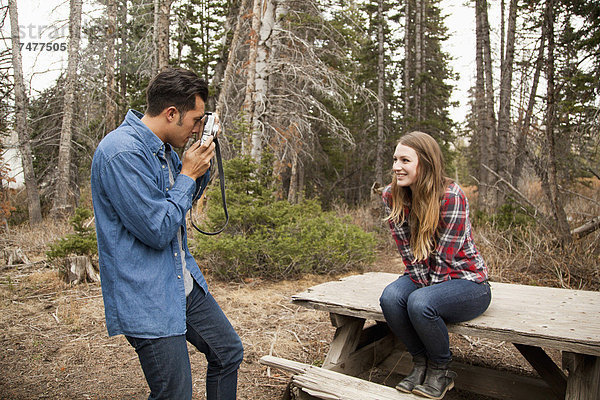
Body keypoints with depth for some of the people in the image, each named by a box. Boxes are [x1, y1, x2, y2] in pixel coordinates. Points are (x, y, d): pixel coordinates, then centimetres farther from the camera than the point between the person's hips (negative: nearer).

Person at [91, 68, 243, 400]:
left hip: (184, 284, 9)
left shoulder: (162, 148, 7)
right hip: (147, 300, -9)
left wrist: (201, 166, 4)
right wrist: (188, 174, -14)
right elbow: (158, 230, -24)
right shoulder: (122, 153, -23)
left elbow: (187, 196, 22)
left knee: (228, 352, 19)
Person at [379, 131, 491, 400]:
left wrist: (428, 292, -19)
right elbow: (408, 252, -6)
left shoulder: (451, 196, -23)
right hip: (425, 277, 5)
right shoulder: (392, 196, -7)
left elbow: (444, 257, -21)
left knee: (420, 304, -32)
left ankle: (441, 369, -2)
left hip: (467, 281, -5)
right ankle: (421, 362, 0)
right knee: (390, 297, -25)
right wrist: (422, 287, -14)